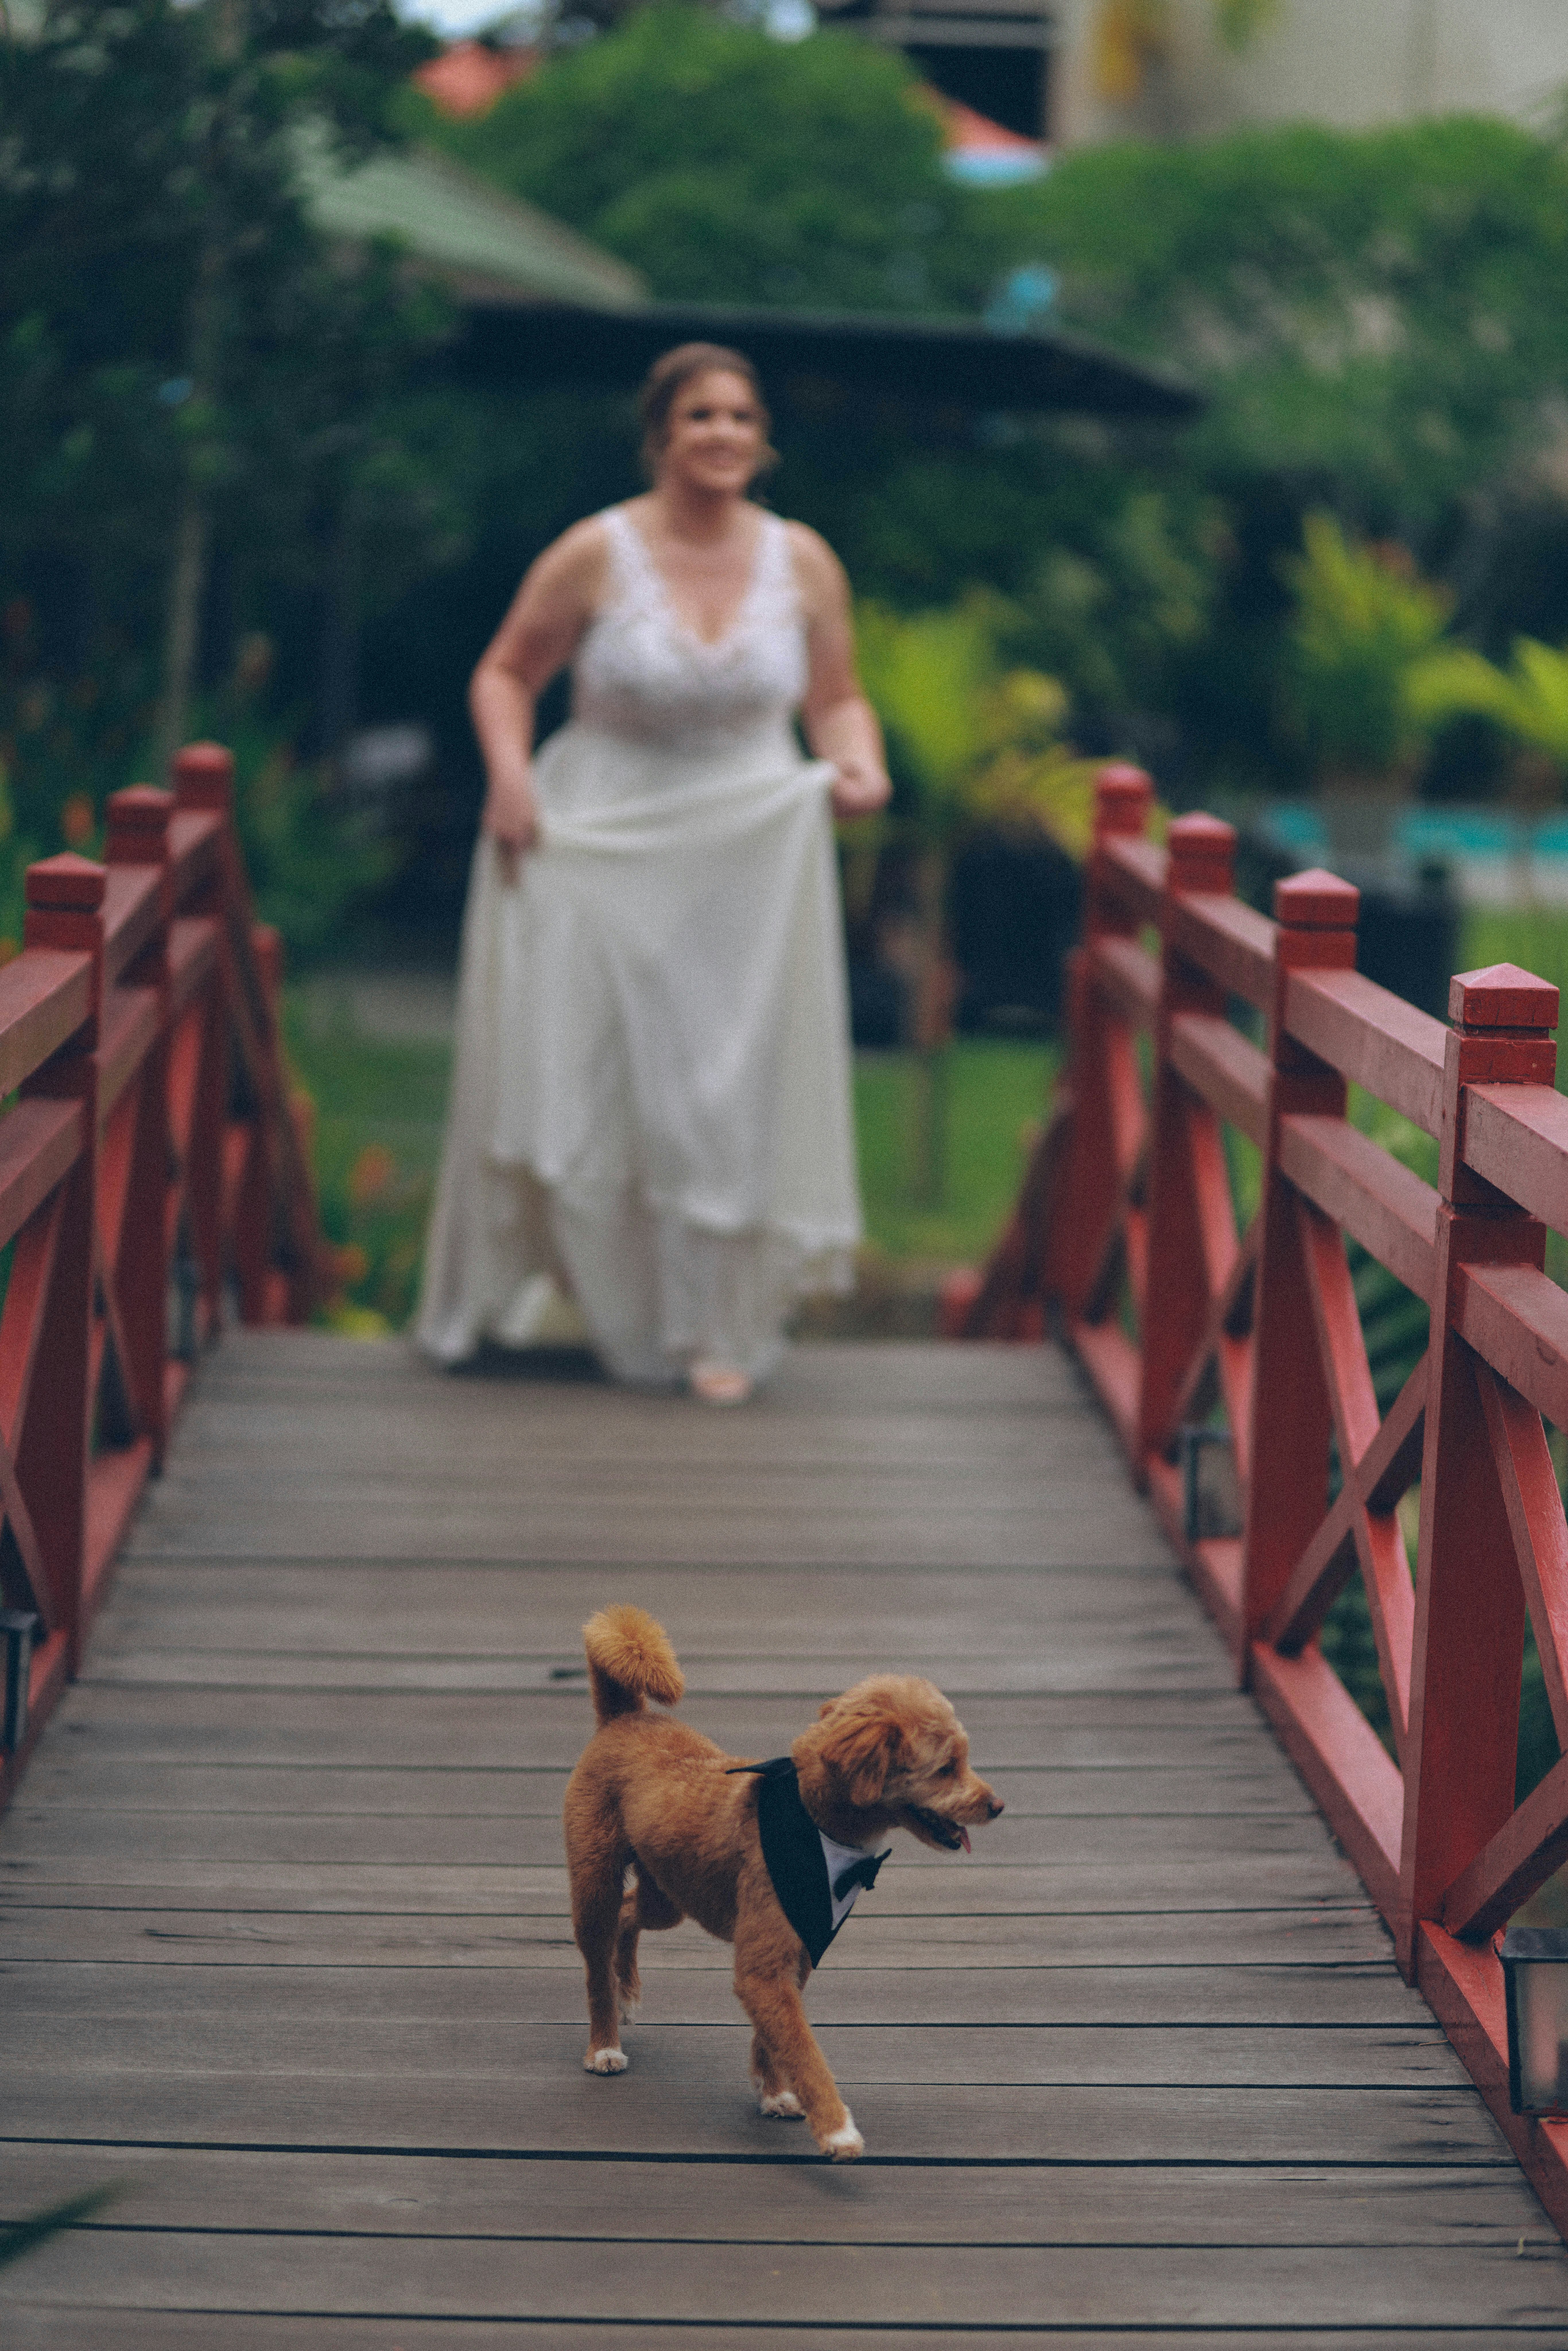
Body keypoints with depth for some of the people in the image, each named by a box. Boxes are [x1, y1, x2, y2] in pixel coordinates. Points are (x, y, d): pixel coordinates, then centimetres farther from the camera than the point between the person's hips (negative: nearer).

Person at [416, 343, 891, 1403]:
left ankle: (722, 1331, 12)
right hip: (600, 848, -2)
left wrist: (858, 766, -11)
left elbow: (839, 699, 10)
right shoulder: (597, 554, -7)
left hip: (748, 858, 2)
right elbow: (506, 675, 3)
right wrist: (509, 773, -14)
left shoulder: (803, 562, 1)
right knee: (580, 1076, 1)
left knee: (731, 1086, 1)